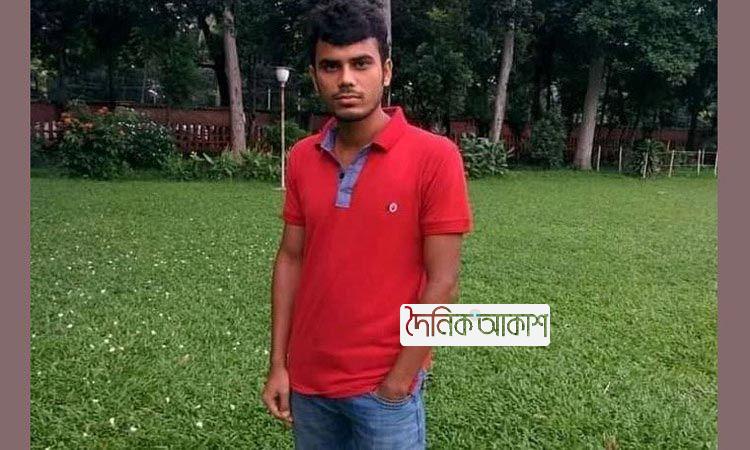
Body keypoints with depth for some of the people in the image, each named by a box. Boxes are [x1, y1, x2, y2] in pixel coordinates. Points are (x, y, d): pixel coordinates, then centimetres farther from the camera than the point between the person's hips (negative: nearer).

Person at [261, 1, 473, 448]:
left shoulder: (435, 157, -15)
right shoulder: (301, 158, 0)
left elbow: (442, 283, -14)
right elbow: (290, 260, 5)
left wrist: (397, 386, -13)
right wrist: (278, 364, 3)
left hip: (384, 385, -4)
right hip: (307, 380, 5)